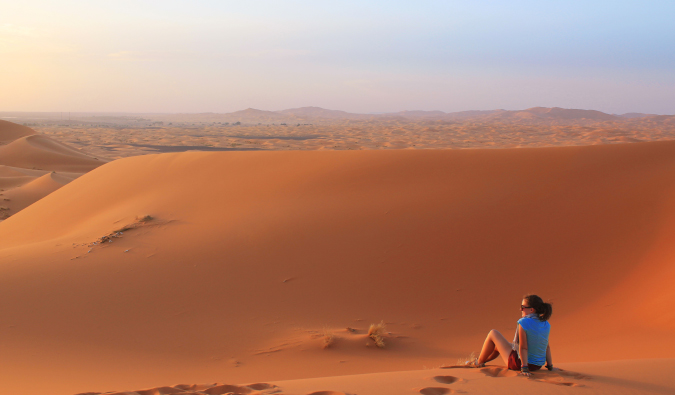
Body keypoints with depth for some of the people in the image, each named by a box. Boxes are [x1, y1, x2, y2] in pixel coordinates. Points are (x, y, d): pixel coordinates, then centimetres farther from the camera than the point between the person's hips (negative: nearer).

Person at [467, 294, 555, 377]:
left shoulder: (524, 323, -23)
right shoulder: (546, 324, -2)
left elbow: (523, 347, -24)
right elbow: (547, 346, 2)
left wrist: (524, 368, -24)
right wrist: (550, 366, 9)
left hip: (518, 363, -8)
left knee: (493, 333, 10)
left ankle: (479, 362, 27)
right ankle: (484, 359, 50)